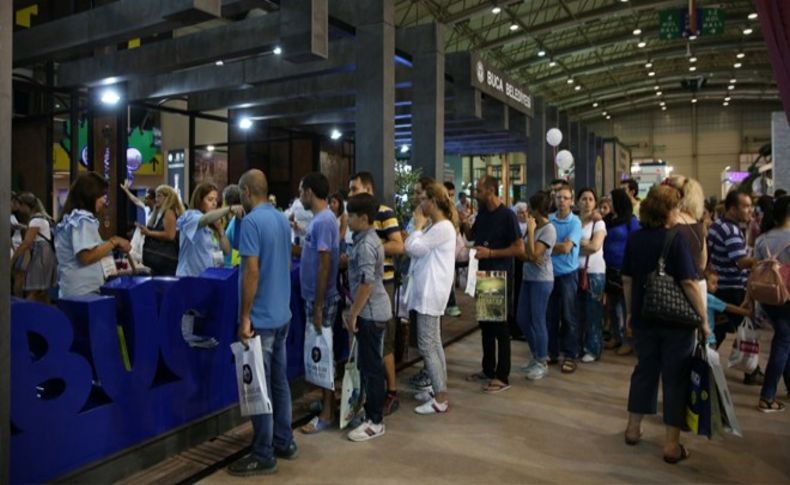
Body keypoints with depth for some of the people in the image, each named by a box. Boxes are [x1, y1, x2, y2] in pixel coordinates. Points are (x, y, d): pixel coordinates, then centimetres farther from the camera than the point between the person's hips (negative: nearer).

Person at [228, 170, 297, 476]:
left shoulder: (251, 221, -16)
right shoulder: (282, 219, 9)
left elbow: (252, 272, -21)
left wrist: (245, 318, -17)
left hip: (261, 317, -8)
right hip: (282, 314, 9)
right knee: (279, 381, 17)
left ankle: (263, 456, 12)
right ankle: (284, 442, 28)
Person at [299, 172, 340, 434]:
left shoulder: (324, 221, -19)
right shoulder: (319, 219, 11)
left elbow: (325, 265, -23)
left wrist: (318, 307, -22)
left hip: (321, 299, -9)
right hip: (314, 296, 9)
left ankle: (327, 413, 11)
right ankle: (326, 401, 30)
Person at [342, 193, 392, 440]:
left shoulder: (365, 245, -19)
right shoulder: (368, 239, 12)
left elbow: (366, 283, -24)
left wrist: (353, 314, -18)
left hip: (370, 312, -10)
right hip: (373, 311, 10)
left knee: (371, 366, -1)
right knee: (369, 364, 18)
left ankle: (375, 422, 9)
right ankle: (371, 410, 30)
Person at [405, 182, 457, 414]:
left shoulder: (443, 227, -17)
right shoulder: (434, 226, 15)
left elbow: (413, 248, -18)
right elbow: (413, 249, 14)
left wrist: (418, 224, -8)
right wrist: (421, 226, 7)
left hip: (431, 292, -11)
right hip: (428, 290, 11)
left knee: (427, 346, -7)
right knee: (434, 343, 16)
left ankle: (440, 400, -1)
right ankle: (438, 390, 26)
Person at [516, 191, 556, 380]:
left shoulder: (549, 229, -14)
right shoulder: (534, 227, 10)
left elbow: (532, 253, -20)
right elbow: (521, 253, 9)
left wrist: (530, 231, -16)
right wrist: (529, 257, -12)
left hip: (542, 280, -9)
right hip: (528, 278, 9)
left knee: (538, 321, -1)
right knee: (522, 319, 13)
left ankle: (542, 363, 13)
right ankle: (537, 356, 29)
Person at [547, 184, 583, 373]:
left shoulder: (575, 222, -9)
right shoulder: (548, 220, 2)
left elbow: (566, 247, -17)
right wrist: (556, 247, -11)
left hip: (568, 273, -4)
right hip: (550, 272, 4)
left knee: (568, 316, 3)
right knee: (550, 315, 11)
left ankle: (570, 356, 12)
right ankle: (551, 352, 23)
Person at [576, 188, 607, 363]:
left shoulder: (599, 223, -1)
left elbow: (595, 246, -13)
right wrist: (584, 244, -8)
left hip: (594, 272, -3)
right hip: (576, 270, 3)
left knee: (593, 311, 2)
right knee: (577, 310, 5)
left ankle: (593, 349, 11)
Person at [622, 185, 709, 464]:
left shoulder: (634, 239, 1)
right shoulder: (675, 240, -14)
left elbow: (627, 279, 5)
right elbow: (689, 283, -17)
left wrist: (630, 312, 15)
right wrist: (703, 319, -10)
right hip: (676, 321, -5)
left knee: (644, 370, 18)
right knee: (675, 378, 5)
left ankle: (633, 429, 27)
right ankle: (672, 444, 12)